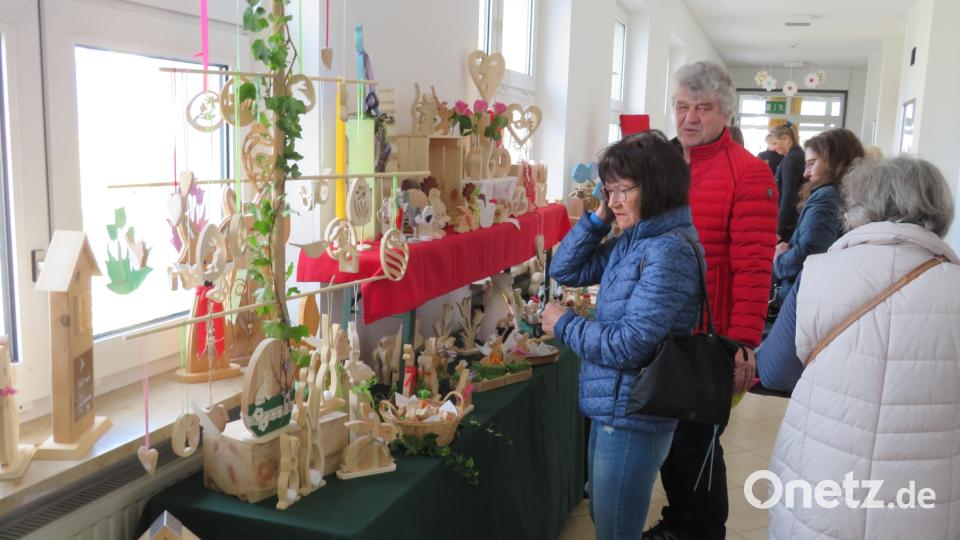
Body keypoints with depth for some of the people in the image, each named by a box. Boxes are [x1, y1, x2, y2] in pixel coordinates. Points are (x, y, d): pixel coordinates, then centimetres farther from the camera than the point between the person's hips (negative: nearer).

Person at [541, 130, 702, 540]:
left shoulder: (670, 252, -22)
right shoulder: (632, 241, 6)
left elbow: (629, 345, -25)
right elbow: (564, 271, 12)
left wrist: (563, 325, -11)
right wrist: (599, 218, 0)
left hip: (632, 417, -9)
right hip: (612, 410, 9)